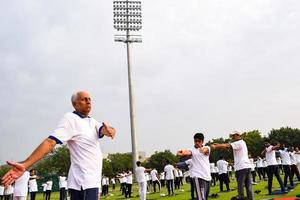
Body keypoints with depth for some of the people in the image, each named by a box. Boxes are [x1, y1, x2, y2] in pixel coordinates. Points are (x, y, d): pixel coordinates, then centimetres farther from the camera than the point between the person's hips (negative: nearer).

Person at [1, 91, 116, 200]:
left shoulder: (92, 122, 15)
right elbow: (50, 142, -21)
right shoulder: (71, 118, -10)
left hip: (92, 180, 8)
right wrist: (25, 165, -34)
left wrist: (109, 130, -29)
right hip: (84, 182, -8)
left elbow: (103, 130, -2)